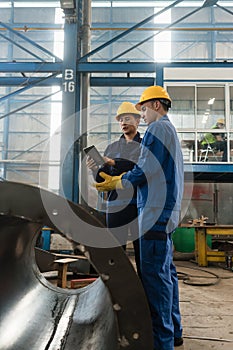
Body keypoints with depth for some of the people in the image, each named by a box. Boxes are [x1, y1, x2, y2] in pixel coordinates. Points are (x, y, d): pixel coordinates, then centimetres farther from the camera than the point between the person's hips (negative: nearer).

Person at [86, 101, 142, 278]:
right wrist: (95, 169, -10)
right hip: (115, 205, 3)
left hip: (139, 205, -2)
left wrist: (113, 163, -20)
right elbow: (103, 180, 11)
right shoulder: (112, 148, 17)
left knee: (141, 249, 1)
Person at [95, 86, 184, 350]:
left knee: (154, 274, -8)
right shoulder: (170, 130, 24)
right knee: (166, 271, 14)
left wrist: (116, 183, -3)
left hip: (155, 211, -11)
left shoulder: (158, 127, -7)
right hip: (166, 211, 11)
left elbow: (145, 169, -15)